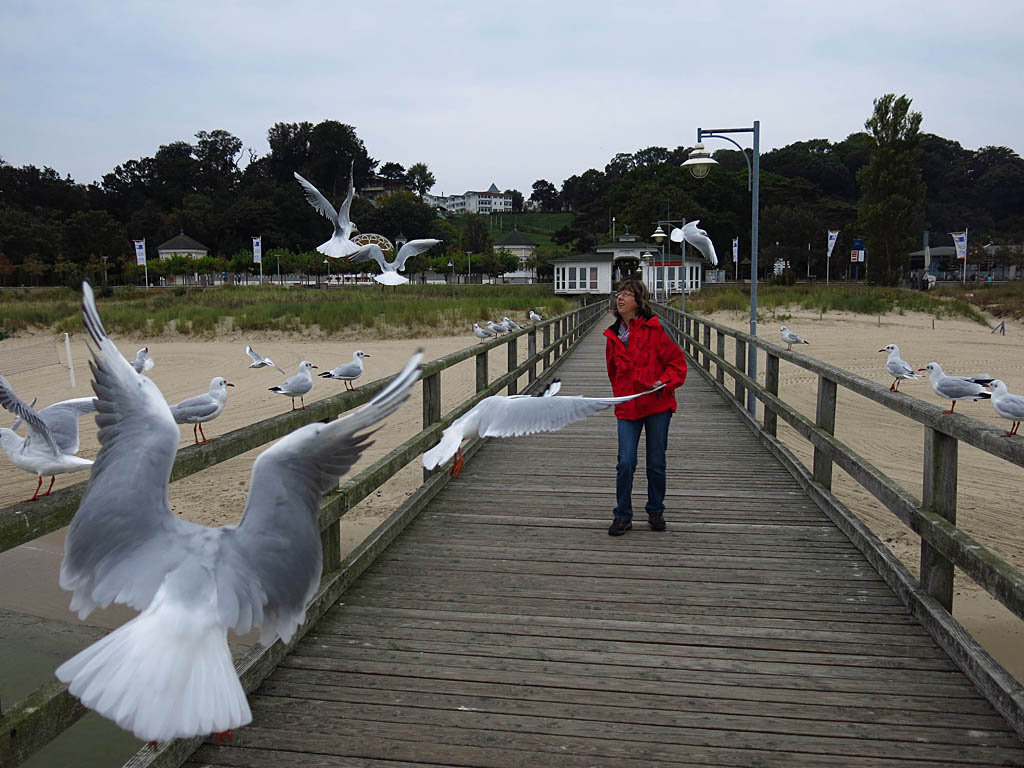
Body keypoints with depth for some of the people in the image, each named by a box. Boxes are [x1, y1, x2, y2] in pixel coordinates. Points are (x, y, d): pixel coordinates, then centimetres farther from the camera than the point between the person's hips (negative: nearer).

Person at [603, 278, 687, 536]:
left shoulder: (654, 329, -7)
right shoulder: (613, 336, 8)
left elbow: (677, 361, -3)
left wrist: (665, 381, -18)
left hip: (657, 404, -3)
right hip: (627, 407, 3)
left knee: (656, 464, 8)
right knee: (625, 462, -5)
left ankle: (656, 511, 28)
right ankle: (623, 516, 10)